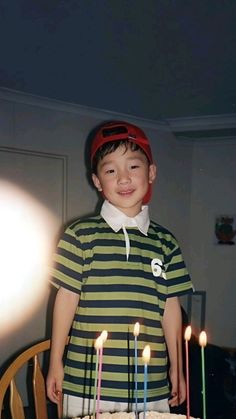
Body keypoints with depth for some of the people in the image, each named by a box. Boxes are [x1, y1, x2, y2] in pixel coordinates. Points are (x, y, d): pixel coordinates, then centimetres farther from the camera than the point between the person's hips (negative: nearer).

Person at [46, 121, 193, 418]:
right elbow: (67, 298, -1)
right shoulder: (80, 235, -5)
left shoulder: (165, 243, 4)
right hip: (87, 385, -2)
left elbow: (170, 307, 9)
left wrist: (177, 368, 12)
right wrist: (55, 364, 3)